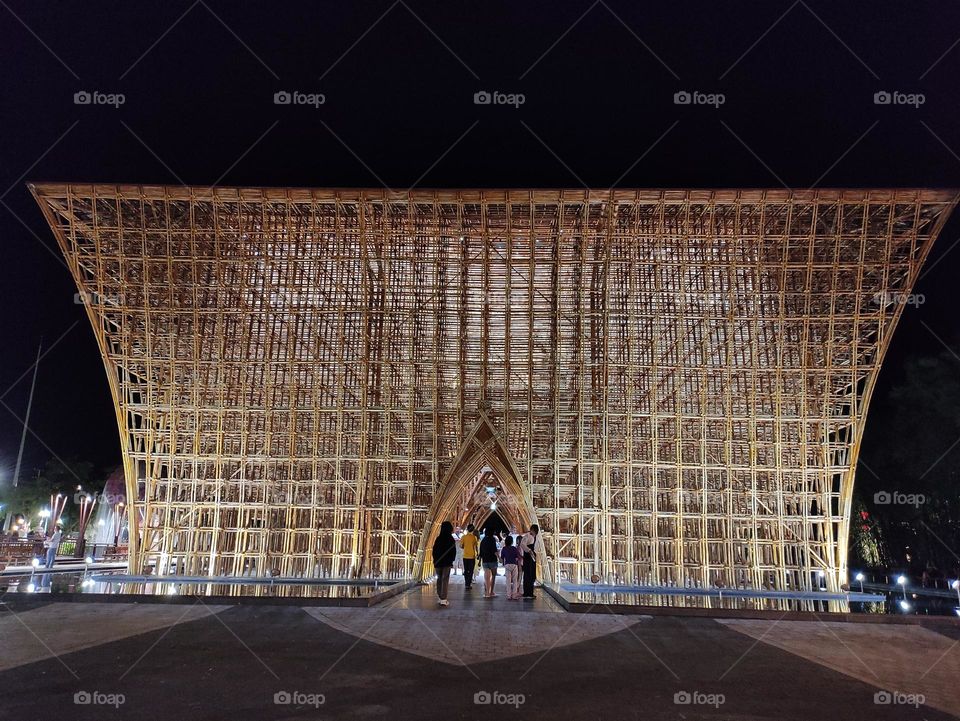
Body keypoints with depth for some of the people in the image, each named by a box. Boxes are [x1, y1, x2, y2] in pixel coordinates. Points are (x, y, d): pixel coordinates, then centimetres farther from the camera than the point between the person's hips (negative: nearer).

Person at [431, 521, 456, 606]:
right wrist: (451, 560, 9)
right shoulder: (451, 540, -8)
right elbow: (453, 552, -5)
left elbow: (434, 550, 3)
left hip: (438, 562, 3)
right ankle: (443, 599, -7)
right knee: (445, 580, -1)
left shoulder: (438, 538, 0)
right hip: (447, 563, -3)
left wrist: (435, 561, 11)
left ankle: (439, 595, 23)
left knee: (439, 579, 18)